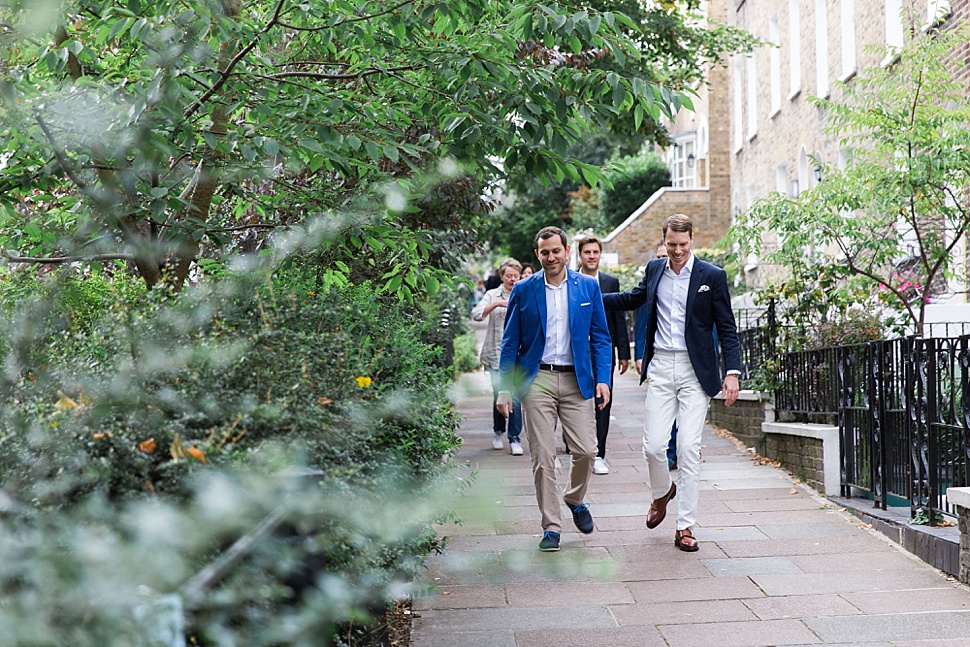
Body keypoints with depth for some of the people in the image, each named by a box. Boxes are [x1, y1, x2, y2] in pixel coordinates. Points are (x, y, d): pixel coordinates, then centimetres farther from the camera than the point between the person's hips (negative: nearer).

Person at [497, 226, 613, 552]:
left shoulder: (589, 287, 6)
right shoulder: (523, 290, 3)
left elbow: (600, 337, 9)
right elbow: (510, 342, 5)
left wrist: (602, 379, -2)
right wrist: (504, 389, -1)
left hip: (577, 380, 1)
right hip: (537, 381, -1)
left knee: (586, 450, -4)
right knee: (543, 457, -2)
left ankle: (575, 499, 27)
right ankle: (551, 527, 10)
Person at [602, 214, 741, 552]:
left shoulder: (713, 276, -1)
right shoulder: (654, 269, 9)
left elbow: (727, 328, 0)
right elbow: (634, 298, 28)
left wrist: (732, 372, -9)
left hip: (695, 371, -2)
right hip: (660, 368, 3)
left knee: (689, 449, -4)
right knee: (653, 445, -2)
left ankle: (685, 527, 6)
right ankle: (662, 492, 31)